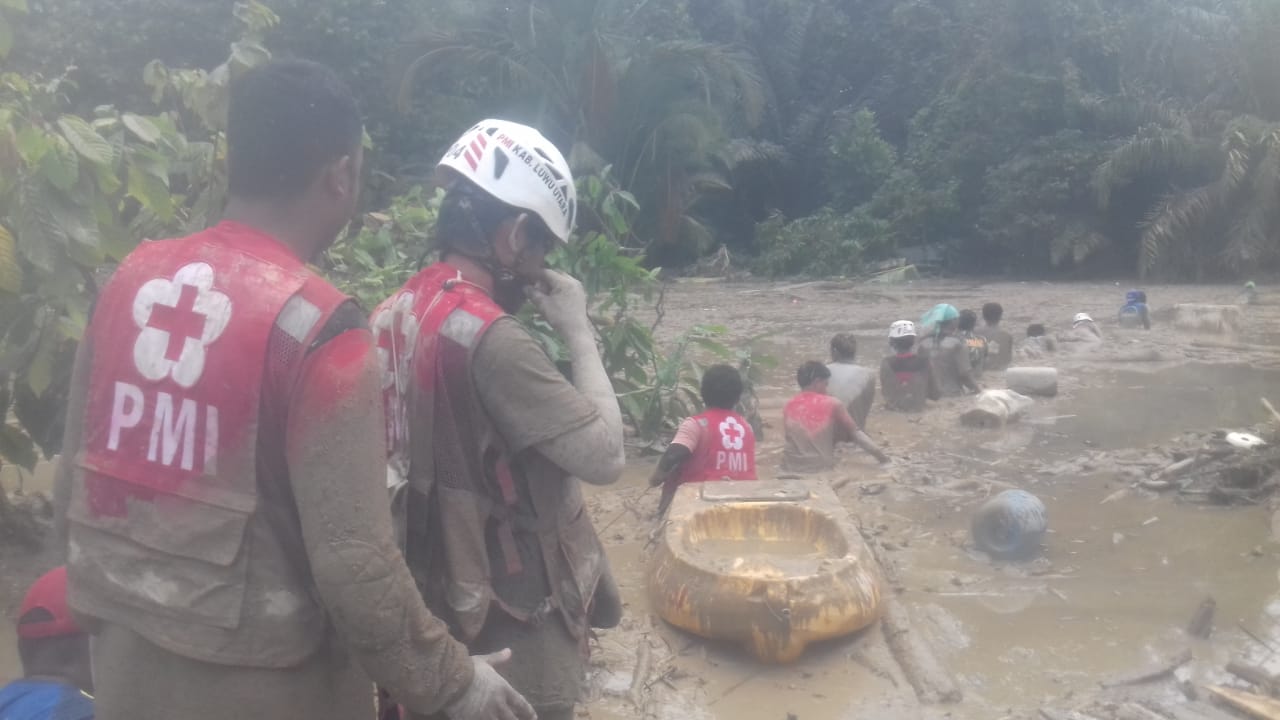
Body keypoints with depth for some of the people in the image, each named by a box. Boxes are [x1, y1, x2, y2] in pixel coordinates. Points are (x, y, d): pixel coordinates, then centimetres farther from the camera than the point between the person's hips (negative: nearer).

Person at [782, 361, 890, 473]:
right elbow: (855, 432, 1)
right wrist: (881, 456, 9)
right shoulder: (832, 404, -4)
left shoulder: (789, 407, 3)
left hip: (791, 467, 3)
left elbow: (788, 437, 10)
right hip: (821, 466, -3)